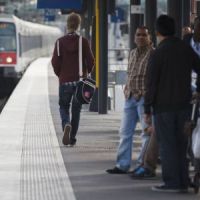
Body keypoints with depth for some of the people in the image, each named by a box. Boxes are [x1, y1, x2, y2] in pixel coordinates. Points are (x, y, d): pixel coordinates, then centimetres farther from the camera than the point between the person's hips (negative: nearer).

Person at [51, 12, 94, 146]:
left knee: (64, 107, 12)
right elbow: (91, 61, -5)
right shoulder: (83, 41, -5)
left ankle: (66, 124, -18)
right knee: (76, 109, 10)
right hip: (80, 80, 1)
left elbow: (55, 61, -6)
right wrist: (87, 72, 14)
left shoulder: (60, 42, -5)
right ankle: (72, 138, 10)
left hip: (65, 80, 0)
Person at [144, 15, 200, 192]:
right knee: (182, 143, 10)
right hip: (184, 104, 5)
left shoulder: (158, 54, -12)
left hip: (163, 106, -5)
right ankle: (183, 182, 11)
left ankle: (172, 182, -2)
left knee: (167, 145, -1)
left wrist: (147, 108, -5)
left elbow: (151, 84, -11)